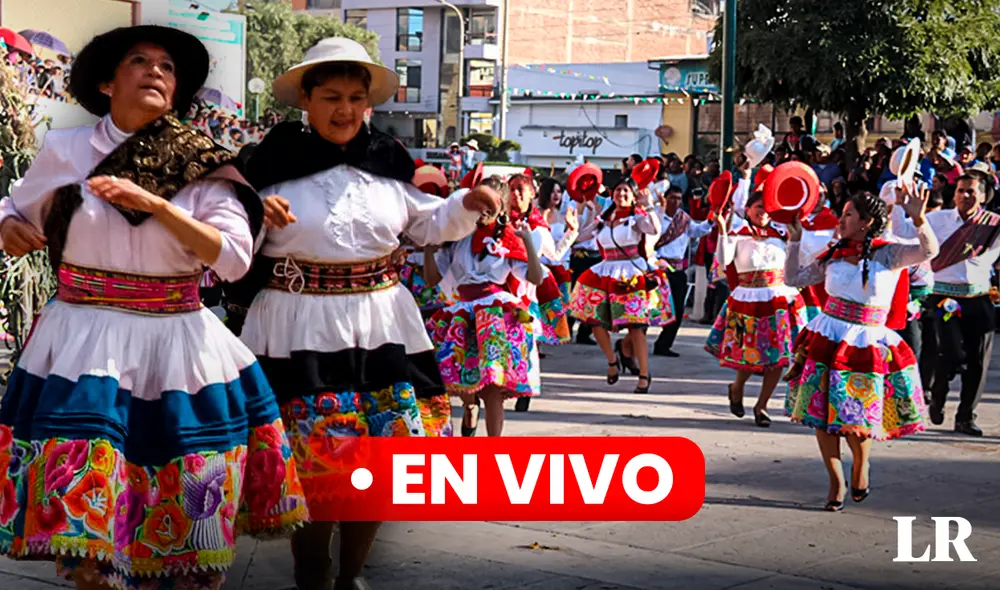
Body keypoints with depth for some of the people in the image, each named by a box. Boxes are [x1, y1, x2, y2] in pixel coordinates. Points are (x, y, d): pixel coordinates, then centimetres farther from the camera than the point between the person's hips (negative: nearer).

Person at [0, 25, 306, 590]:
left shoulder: (204, 166, 1)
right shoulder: (64, 150, 2)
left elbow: (235, 258, -10)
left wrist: (157, 205, -18)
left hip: (177, 344, 0)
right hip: (86, 342, 0)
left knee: (188, 518, 4)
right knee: (87, 521, -6)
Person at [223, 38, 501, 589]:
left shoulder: (386, 161, 6)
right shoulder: (276, 162, -3)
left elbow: (426, 223, 20)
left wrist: (467, 205, 2)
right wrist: (257, 216, -19)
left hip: (380, 325, 3)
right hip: (300, 328, -3)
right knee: (312, 461, -4)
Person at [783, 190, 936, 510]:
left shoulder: (888, 255, -4)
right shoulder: (834, 256, 7)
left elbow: (929, 251, -20)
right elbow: (793, 278, 15)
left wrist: (919, 220, -35)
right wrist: (794, 240, 11)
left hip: (866, 346, -4)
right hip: (827, 340, 4)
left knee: (856, 419, -3)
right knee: (822, 414, 0)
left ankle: (861, 466, 29)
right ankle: (836, 482, 15)